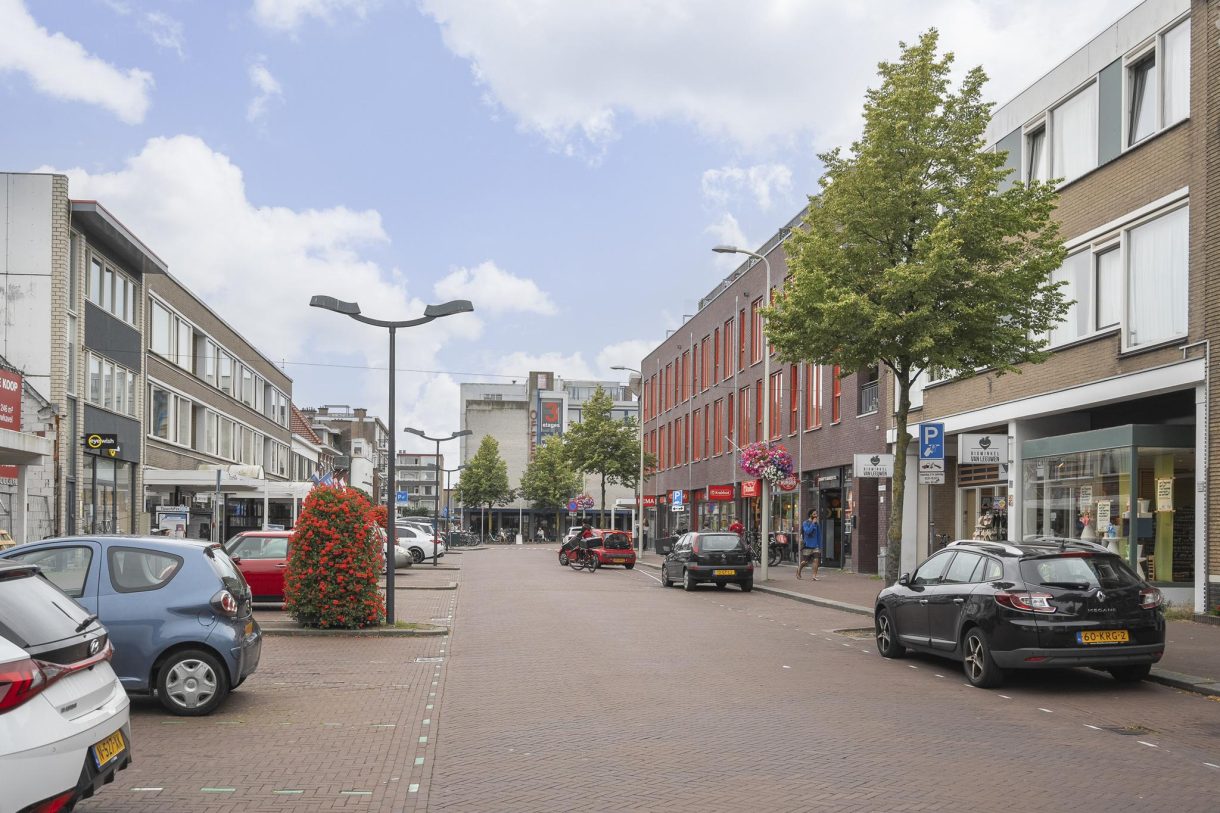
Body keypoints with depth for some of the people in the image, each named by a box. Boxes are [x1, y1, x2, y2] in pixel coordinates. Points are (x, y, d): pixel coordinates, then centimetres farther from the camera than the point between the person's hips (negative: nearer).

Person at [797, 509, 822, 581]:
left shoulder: (817, 524, 10)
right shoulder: (805, 523, -6)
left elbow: (819, 536, 17)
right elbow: (808, 531, -23)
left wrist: (820, 546, 16)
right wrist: (813, 523, -20)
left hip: (815, 546, 4)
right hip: (807, 546, -4)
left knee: (816, 560, -11)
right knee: (805, 561, 4)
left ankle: (814, 576, -9)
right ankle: (799, 569, 33)